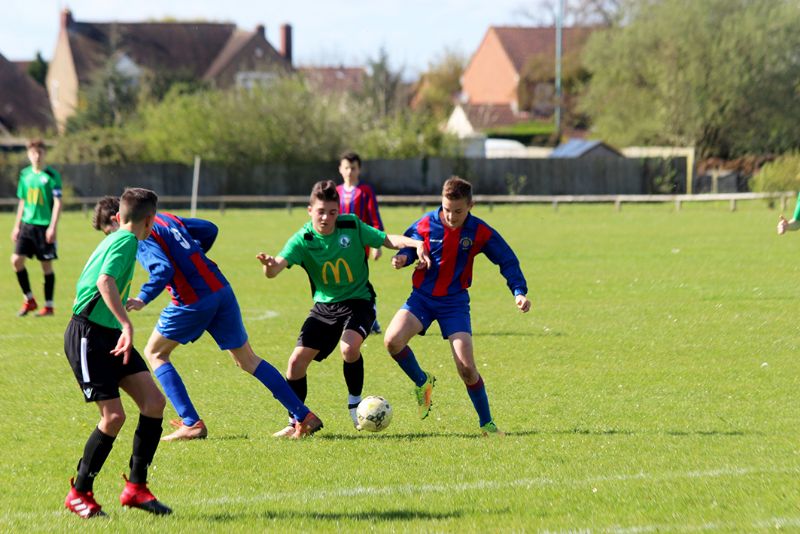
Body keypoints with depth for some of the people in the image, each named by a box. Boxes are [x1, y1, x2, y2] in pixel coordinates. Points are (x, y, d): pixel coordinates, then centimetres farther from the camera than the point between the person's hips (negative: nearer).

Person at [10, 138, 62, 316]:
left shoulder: (51, 175, -7)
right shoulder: (25, 174, 9)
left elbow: (57, 202, -9)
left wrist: (53, 227, -17)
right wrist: (17, 226, 16)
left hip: (45, 226, -5)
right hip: (27, 224, 5)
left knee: (47, 265, 1)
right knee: (16, 260, -5)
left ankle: (48, 306, 10)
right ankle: (29, 300, 9)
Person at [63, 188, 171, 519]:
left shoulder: (116, 239, 13)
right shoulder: (127, 241, -14)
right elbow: (105, 281, -30)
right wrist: (127, 325, -36)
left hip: (109, 335, 9)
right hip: (88, 336, -9)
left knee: (154, 401, -2)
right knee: (114, 416, -11)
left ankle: (136, 486, 3)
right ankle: (79, 493, 4)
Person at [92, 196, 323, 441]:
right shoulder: (166, 218, 18)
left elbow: (163, 269, -22)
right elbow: (209, 230, 24)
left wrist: (143, 299, -27)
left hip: (193, 302, -8)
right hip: (222, 290, 8)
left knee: (154, 353, 12)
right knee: (247, 359, 15)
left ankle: (192, 424, 2)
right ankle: (304, 417, 10)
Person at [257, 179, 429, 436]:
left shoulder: (351, 226, -10)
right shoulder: (303, 240, -13)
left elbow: (388, 240, -5)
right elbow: (277, 266, -27)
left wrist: (415, 243, -24)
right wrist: (269, 265, -52)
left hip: (358, 301, -2)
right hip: (324, 306, 2)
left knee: (349, 347, -30)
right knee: (297, 361, -5)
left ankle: (355, 406, -5)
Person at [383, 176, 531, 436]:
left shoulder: (480, 232, -8)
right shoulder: (426, 225, -8)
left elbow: (507, 261, 2)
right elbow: (408, 246, 7)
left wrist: (519, 292, -10)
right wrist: (402, 258, -17)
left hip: (455, 301, -1)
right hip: (422, 297, 1)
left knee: (466, 367, -11)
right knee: (392, 340, -25)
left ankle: (486, 423, 9)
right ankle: (422, 382, 5)